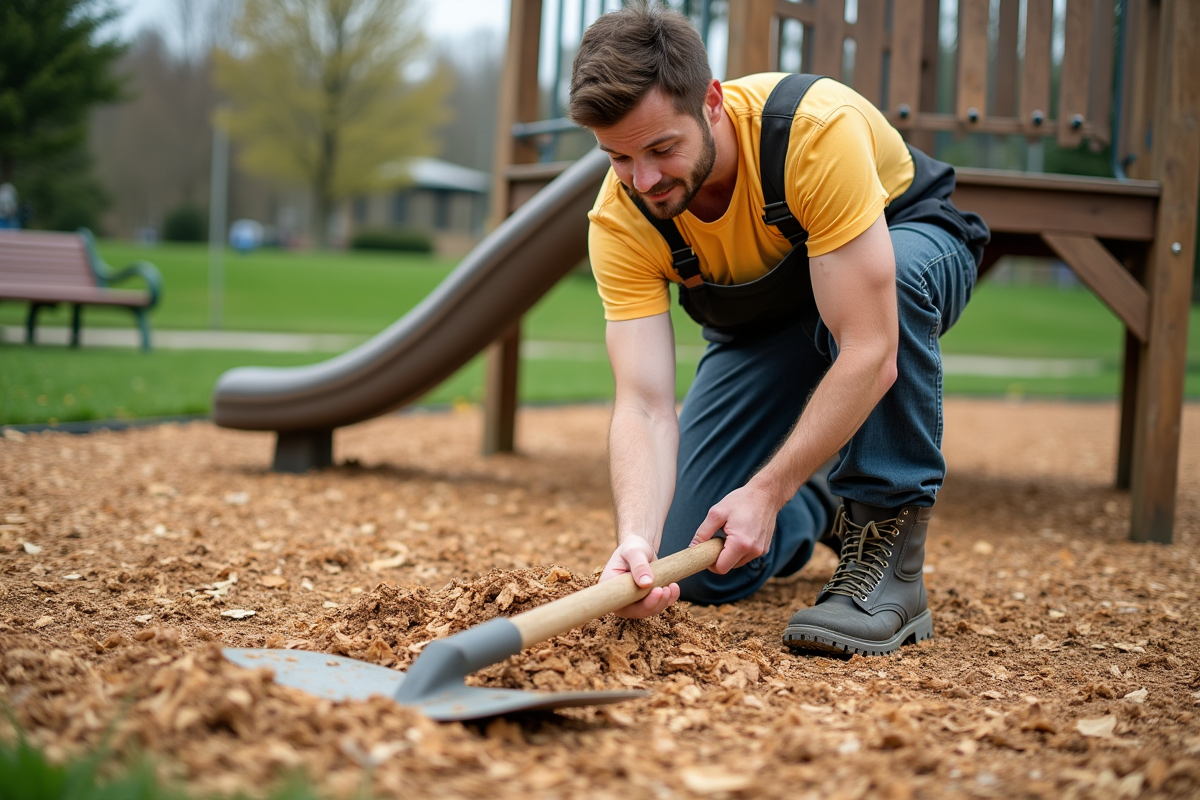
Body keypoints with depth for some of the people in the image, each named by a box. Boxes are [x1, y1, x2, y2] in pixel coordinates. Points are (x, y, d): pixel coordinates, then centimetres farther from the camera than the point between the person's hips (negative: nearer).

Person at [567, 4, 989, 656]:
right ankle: (818, 500, 24)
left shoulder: (818, 130, -39)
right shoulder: (621, 221, -26)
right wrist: (637, 538, -47)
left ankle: (888, 550, -28)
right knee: (691, 570, -10)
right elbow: (643, 405, -30)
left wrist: (766, 490, -41)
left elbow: (870, 353, -40)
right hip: (760, 327, 3)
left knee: (897, 273, -43)